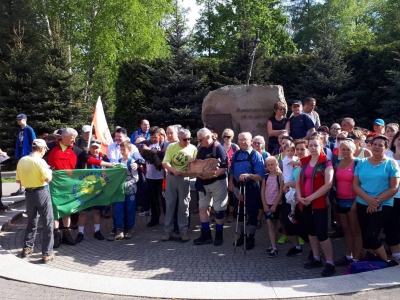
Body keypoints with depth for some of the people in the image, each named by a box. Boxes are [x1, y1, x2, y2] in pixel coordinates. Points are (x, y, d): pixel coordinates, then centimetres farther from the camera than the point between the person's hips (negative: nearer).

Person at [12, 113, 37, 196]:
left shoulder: (29, 129, -9)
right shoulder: (20, 131, 14)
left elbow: (33, 142, -13)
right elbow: (18, 143, 15)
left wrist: (31, 153, -17)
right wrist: (17, 154, 11)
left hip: (27, 154, -8)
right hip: (21, 154, 8)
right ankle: (21, 189, 14)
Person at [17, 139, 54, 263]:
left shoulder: (22, 161, 4)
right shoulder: (40, 161, -16)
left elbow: (18, 180, 10)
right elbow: (48, 179, -23)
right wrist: (49, 171, -3)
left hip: (29, 193, 6)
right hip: (41, 193, -6)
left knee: (31, 221, 23)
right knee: (48, 223, 2)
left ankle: (27, 248, 30)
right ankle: (47, 254, 3)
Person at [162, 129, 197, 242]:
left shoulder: (193, 148, -2)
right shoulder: (171, 146, -4)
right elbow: (165, 163, -9)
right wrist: (173, 170, -26)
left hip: (184, 178, 0)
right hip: (171, 177, 0)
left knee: (184, 205, 5)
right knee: (169, 204, 5)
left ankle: (183, 231, 12)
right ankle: (168, 231, 13)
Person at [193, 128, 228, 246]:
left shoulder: (218, 147, -16)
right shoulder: (200, 147, 6)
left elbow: (224, 167, -21)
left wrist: (212, 175, -32)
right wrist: (194, 161, -5)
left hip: (217, 182, -7)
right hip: (203, 183, 7)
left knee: (218, 210, 4)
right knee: (202, 208, 7)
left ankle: (219, 235, 18)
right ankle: (206, 235, 17)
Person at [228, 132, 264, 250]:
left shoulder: (256, 155, -13)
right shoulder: (236, 154, 5)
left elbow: (260, 176, -19)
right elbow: (232, 170, 15)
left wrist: (249, 175, -34)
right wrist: (230, 182, 3)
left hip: (251, 188, -5)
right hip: (238, 187, 5)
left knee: (252, 213, 6)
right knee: (239, 212, 17)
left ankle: (251, 238, 22)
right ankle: (242, 235, 34)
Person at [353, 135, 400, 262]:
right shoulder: (362, 163, 5)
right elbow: (355, 185, 1)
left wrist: (377, 201, -17)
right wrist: (368, 199, -15)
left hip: (383, 206, -4)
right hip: (363, 205, 4)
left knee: (370, 236, -11)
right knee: (365, 237, 9)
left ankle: (386, 263, 12)